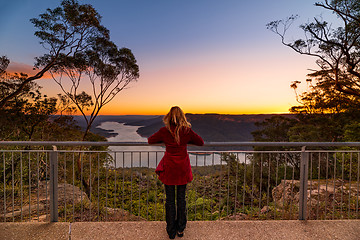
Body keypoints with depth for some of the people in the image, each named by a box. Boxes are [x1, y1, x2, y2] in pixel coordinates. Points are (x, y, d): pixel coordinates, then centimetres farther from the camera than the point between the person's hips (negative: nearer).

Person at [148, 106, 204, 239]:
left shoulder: (164, 131, -10)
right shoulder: (187, 131, -9)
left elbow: (150, 140, 4)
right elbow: (201, 142, 4)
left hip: (169, 169, -1)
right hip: (183, 169, 1)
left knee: (170, 200, 13)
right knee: (181, 199, 17)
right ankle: (180, 229, 31)